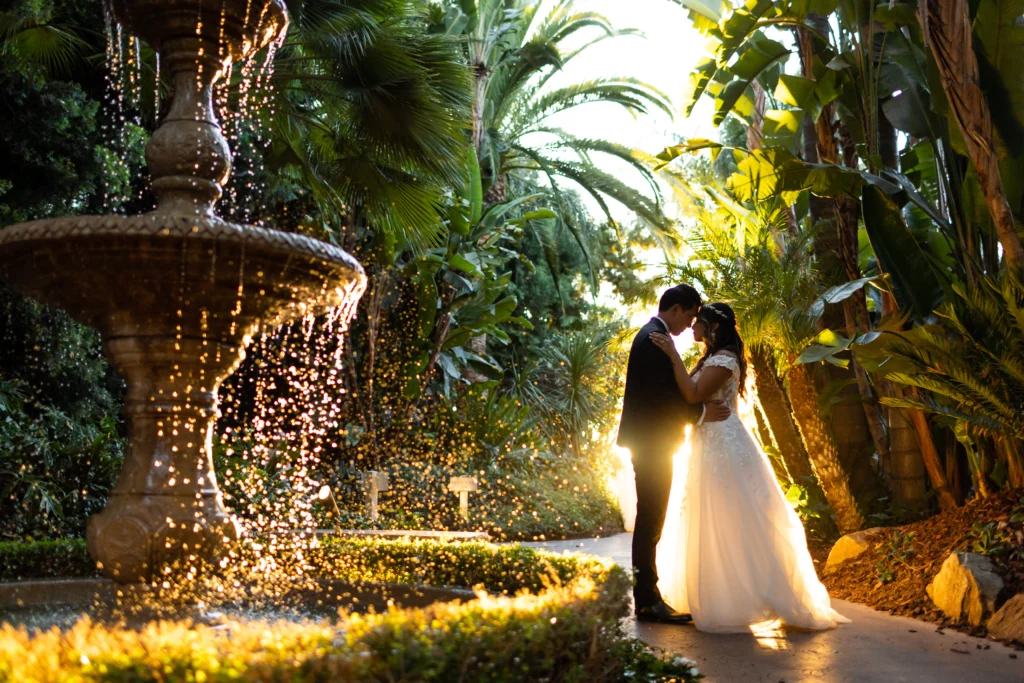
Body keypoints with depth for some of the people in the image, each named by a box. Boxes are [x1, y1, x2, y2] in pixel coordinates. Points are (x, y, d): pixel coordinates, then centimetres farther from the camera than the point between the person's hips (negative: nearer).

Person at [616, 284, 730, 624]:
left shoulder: (650, 335, 17)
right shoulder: (656, 338, -16)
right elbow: (659, 394, -23)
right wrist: (699, 413, -19)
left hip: (650, 442, 11)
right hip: (653, 443, -11)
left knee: (649, 521, 14)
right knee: (650, 522, -6)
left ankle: (646, 596, 20)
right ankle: (648, 600, -2)